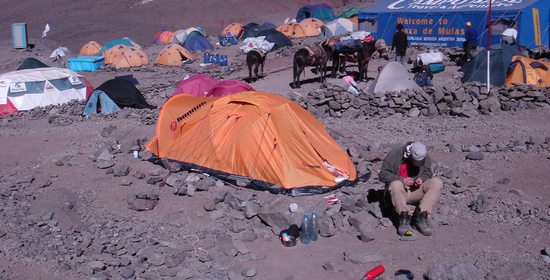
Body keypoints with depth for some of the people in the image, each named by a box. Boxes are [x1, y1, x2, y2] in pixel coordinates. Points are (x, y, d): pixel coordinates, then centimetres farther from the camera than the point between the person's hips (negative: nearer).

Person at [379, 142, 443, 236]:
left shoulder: (426, 158, 2)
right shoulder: (395, 154, -11)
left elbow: (427, 174, 16)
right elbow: (382, 174, -11)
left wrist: (422, 179, -9)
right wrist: (402, 180, -21)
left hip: (415, 192, 4)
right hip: (399, 193, -4)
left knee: (437, 182, -21)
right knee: (396, 185, -39)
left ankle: (421, 216, -26)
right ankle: (404, 218, -30)